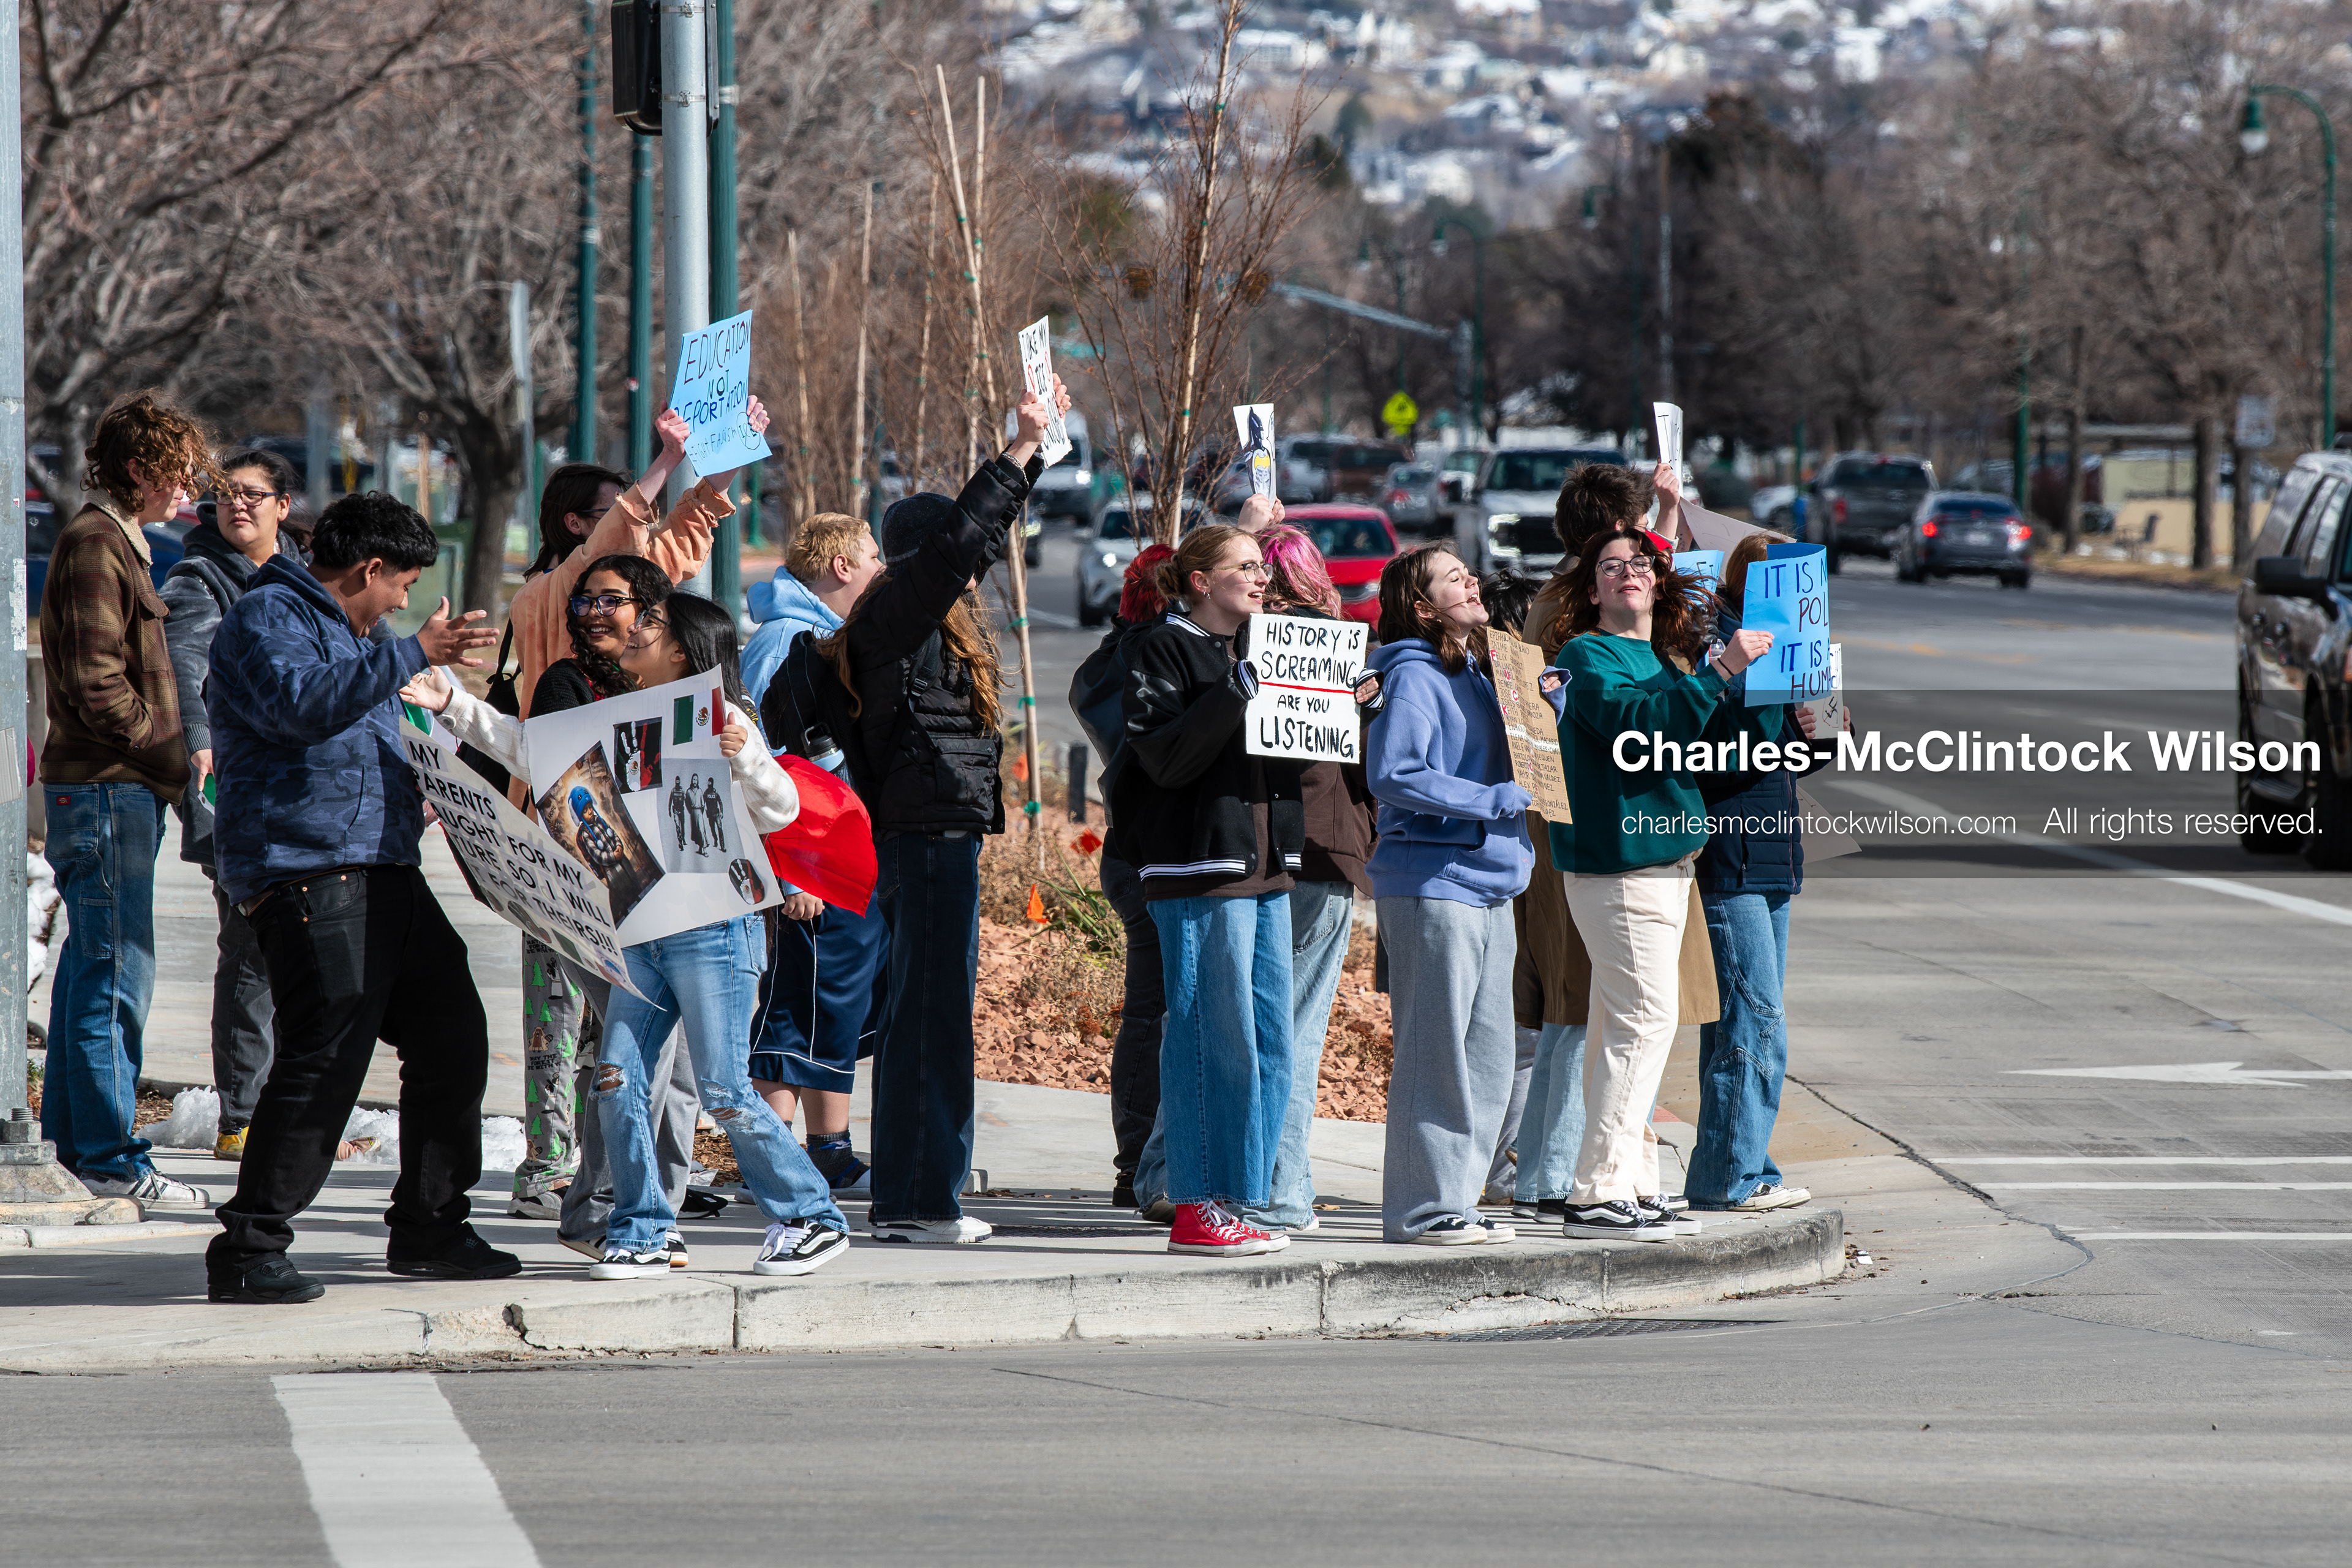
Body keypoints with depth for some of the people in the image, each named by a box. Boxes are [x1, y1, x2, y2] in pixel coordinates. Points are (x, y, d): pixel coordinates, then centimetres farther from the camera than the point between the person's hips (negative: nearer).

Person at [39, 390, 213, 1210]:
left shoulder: (118, 543, 20)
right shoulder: (94, 545, -12)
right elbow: (97, 686, -19)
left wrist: (172, 759, 13)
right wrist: (177, 757, -14)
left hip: (121, 787, 10)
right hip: (105, 789, -10)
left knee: (93, 972, 13)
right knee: (116, 976, -9)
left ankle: (74, 1144, 18)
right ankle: (109, 1158, -8)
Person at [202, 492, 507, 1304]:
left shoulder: (339, 629, 26)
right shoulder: (266, 618, -7)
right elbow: (299, 705, -26)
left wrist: (416, 798, 43)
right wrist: (411, 655, -27)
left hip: (382, 873, 10)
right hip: (307, 872, -10)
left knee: (451, 1033, 11)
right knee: (323, 1060, -16)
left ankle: (428, 1228, 22)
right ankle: (246, 1251, -14)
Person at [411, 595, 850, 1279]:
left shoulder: (720, 722, -6)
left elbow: (779, 810, -15)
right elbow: (528, 745, 18)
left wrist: (743, 757, -34)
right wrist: (453, 706, 10)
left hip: (714, 931, -7)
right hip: (641, 931, 7)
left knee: (724, 1092, -6)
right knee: (618, 1079, -2)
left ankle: (811, 1217, 7)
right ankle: (642, 1235, 6)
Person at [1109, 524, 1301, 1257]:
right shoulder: (1163, 649, -4)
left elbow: (1289, 750, 22)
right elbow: (1166, 757, -15)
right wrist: (1236, 693, -21)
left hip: (1265, 867, 8)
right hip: (1200, 867, -8)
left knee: (1269, 1047, 7)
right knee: (1215, 1038, -10)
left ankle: (1237, 1203, 14)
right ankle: (1196, 1208, -6)